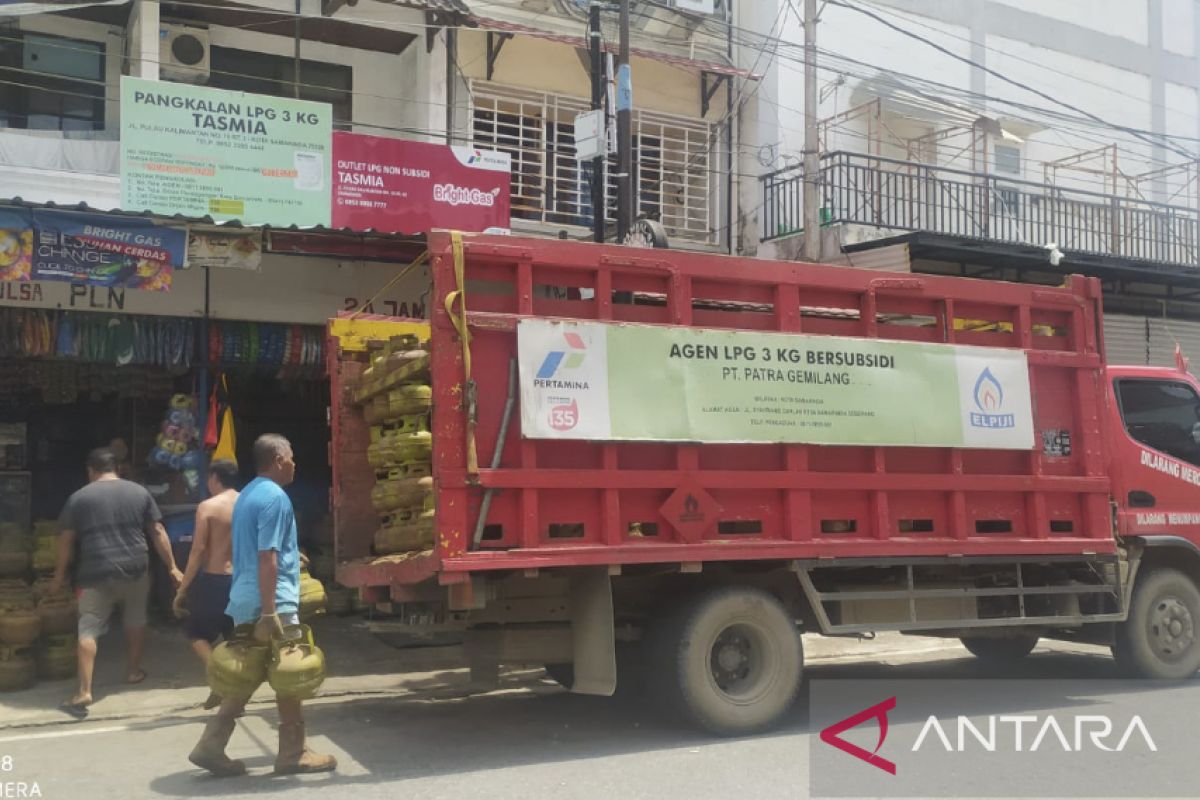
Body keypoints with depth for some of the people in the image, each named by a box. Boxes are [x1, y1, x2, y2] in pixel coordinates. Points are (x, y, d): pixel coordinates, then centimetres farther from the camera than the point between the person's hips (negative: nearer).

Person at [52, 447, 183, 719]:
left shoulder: (78, 498, 0)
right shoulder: (139, 492, 5)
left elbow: (66, 541, 1)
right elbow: (158, 532, 4)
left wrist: (59, 576, 11)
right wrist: (172, 567, 8)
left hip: (95, 573, -2)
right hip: (135, 569, 2)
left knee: (88, 630, -1)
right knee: (136, 620, 23)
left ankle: (84, 691, -9)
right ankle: (134, 670, 35)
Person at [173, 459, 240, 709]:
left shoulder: (208, 506, -9)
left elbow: (198, 550, -13)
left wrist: (182, 589, -7)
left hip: (213, 580, -4)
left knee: (196, 631, 14)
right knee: (235, 637, 14)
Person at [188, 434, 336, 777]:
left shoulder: (247, 495, 15)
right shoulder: (275, 497, -15)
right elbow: (267, 559, -21)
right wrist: (269, 613, -23)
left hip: (244, 600, 9)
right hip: (271, 602, -9)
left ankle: (211, 746, 12)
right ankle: (293, 753, 10)